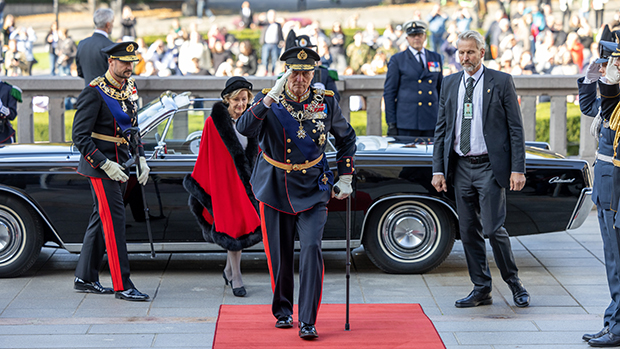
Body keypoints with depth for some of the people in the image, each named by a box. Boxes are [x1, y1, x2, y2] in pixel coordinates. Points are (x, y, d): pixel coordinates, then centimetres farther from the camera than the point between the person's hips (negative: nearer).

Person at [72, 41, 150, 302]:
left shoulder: (129, 89, 10)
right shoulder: (94, 93, -15)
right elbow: (80, 136, -17)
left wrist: (141, 159, 9)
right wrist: (106, 165, -22)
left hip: (121, 165, 8)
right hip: (100, 166, -8)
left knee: (101, 219, 13)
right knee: (114, 220, -9)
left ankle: (85, 278, 22)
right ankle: (122, 286, -7)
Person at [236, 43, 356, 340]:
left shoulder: (326, 101, -2)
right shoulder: (268, 100, -8)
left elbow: (346, 138, 15)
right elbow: (244, 129, -28)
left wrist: (345, 179, 10)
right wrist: (272, 96, -35)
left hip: (312, 191, 0)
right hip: (275, 190, 0)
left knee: (312, 249, -15)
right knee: (280, 256, 8)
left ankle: (308, 321, -11)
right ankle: (283, 311, 31)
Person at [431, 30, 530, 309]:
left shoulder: (501, 82, -2)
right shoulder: (450, 84, 10)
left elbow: (516, 128, -3)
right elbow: (441, 130, 13)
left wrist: (518, 169, -10)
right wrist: (438, 169, 5)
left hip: (490, 167, -5)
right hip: (460, 168, 5)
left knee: (493, 229, -9)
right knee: (468, 231, 6)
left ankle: (514, 282, 11)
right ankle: (481, 289, 16)